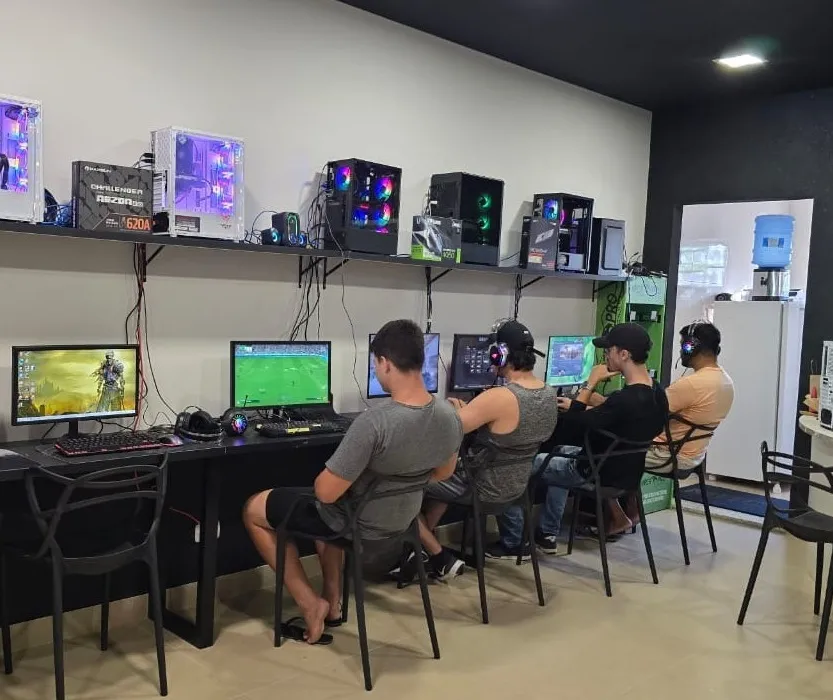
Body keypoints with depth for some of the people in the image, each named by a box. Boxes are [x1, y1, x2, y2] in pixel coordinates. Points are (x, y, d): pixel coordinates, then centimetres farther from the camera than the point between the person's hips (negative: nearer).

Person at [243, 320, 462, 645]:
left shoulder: (373, 422, -35)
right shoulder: (450, 416, -13)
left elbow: (326, 492, -27)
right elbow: (442, 474, 6)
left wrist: (327, 475, -5)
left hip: (353, 521, -7)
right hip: (402, 518, 7)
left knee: (254, 509, 15)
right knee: (328, 507, 38)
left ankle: (310, 604, 16)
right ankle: (333, 604, 36)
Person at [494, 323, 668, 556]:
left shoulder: (625, 400, -32)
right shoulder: (656, 394, -4)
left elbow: (570, 425, -21)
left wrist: (590, 384, -14)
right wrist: (580, 406, 13)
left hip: (598, 472, -9)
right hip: (624, 468, 9)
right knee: (560, 452, 32)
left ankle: (512, 542, 12)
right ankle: (548, 534, 30)